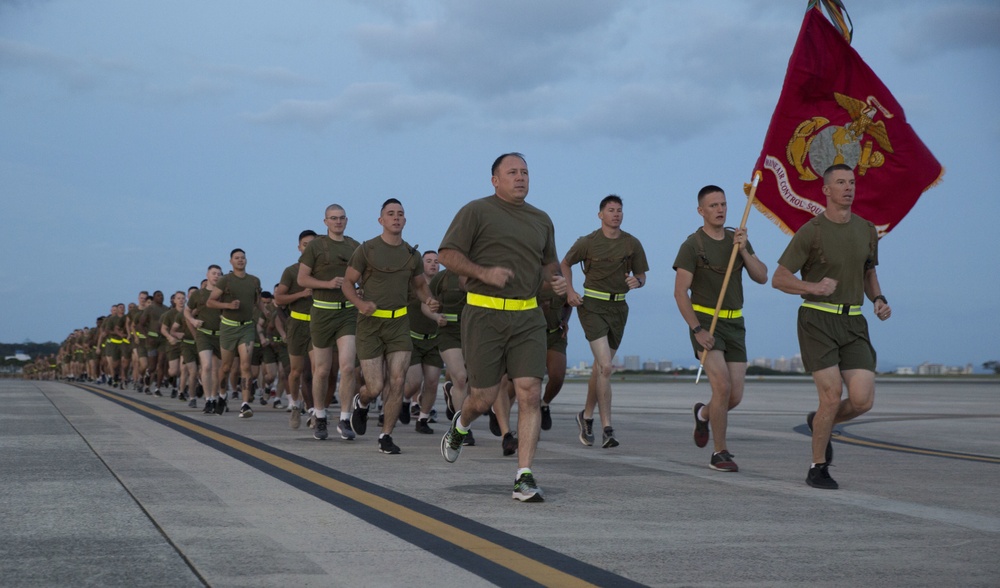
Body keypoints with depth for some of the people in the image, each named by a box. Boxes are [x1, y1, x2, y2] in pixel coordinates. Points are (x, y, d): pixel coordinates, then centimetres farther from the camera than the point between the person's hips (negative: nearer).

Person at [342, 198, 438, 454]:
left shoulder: (412, 255, 8)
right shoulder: (367, 249, -4)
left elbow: (420, 284, 23)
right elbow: (348, 282, 0)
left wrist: (428, 300, 1)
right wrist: (359, 302, -20)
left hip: (399, 322, 3)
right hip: (371, 322, -3)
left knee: (397, 381, -8)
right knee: (375, 387, -5)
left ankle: (385, 436, 6)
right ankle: (361, 402, 32)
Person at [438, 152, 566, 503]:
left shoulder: (541, 220, 16)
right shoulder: (477, 211, 0)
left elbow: (548, 261, 30)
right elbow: (447, 254, -4)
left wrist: (556, 279, 7)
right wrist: (484, 272, -17)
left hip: (528, 318, 4)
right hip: (484, 314, -4)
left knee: (530, 394, -9)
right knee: (484, 398, 0)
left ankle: (524, 478, -6)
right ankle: (460, 426, 37)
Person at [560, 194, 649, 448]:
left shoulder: (632, 244, 3)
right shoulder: (587, 242, -3)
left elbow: (642, 275, 11)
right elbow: (565, 264, 12)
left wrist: (637, 281, -13)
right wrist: (570, 291, -1)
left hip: (618, 307, 4)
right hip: (592, 306, -4)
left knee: (601, 367, 14)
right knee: (605, 367, -17)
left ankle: (586, 416, 35)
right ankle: (607, 429, -16)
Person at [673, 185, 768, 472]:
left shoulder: (738, 239, 8)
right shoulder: (692, 245, -9)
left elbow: (761, 277, -1)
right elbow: (680, 292, -12)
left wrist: (743, 249, -16)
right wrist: (697, 330, -19)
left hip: (734, 324, 5)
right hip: (704, 322, -5)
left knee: (735, 396, 0)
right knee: (722, 387, -21)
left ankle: (703, 413, 35)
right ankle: (720, 453, -6)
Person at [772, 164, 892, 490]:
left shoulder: (867, 230, 8)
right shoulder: (810, 232, -7)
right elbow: (779, 279, -5)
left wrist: (879, 300, 2)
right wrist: (815, 287, -23)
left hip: (852, 323, 5)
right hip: (817, 320, -5)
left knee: (862, 400, -8)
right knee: (832, 396, -13)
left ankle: (819, 422, 25)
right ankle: (818, 468, 8)